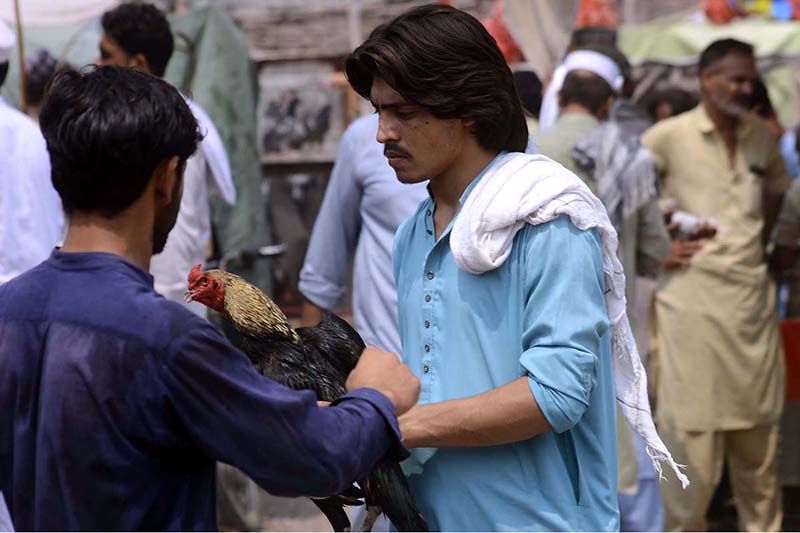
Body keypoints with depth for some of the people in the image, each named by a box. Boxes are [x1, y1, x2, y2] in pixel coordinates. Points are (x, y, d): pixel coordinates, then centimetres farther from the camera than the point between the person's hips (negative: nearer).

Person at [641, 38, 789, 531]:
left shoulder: (762, 138, 10)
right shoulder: (670, 137, -6)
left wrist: (761, 242, 15)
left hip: (752, 292, 5)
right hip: (694, 294, -5)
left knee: (759, 426, 11)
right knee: (693, 428, -5)